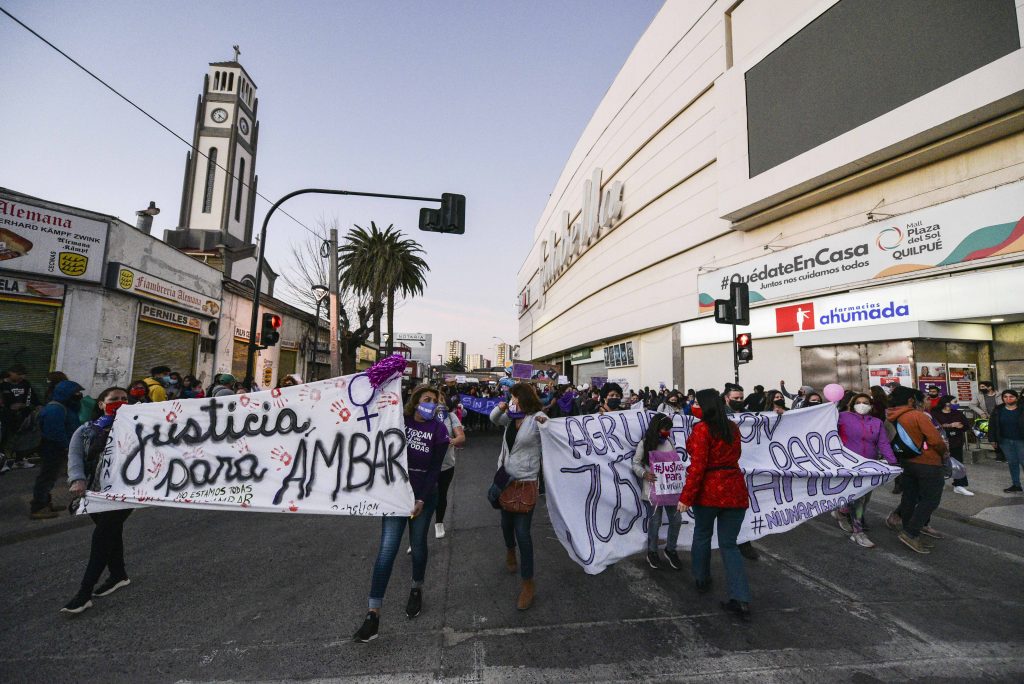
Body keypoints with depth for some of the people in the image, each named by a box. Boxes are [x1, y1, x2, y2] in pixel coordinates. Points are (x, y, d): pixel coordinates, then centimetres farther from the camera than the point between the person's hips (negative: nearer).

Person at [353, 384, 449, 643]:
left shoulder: (438, 429, -8)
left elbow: (435, 468, -8)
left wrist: (421, 500, -12)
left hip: (424, 495, 0)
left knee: (418, 545, 14)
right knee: (387, 548, -5)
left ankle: (417, 590, 40)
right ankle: (373, 614, 5)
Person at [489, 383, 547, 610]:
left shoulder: (537, 419, -18)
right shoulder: (511, 417, 0)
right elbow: (493, 419, 16)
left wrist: (546, 423, -50)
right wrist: (500, 408, -5)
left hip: (526, 482, -7)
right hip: (506, 478, 7)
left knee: (522, 532, -6)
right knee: (506, 522, 25)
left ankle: (528, 584, 11)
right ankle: (510, 552, 56)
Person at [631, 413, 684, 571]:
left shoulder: (669, 442, 8)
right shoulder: (644, 444, -7)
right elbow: (636, 464, -5)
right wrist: (645, 474, -23)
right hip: (653, 487, -5)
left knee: (676, 518, 7)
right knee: (655, 520, 2)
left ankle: (670, 550, 28)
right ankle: (652, 552, 22)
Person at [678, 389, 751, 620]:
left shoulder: (702, 429, -13)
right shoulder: (733, 428, 7)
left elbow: (697, 466, -18)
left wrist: (686, 497, -15)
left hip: (708, 491, -5)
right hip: (735, 491, 5)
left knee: (702, 535, 19)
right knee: (729, 544, 11)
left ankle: (702, 580, 35)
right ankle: (741, 599, 3)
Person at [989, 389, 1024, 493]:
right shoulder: (998, 410, 0)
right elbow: (992, 425, 5)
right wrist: (993, 439, 3)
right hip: (1005, 441, 3)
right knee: (1012, 463, 13)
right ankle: (1016, 485, 23)